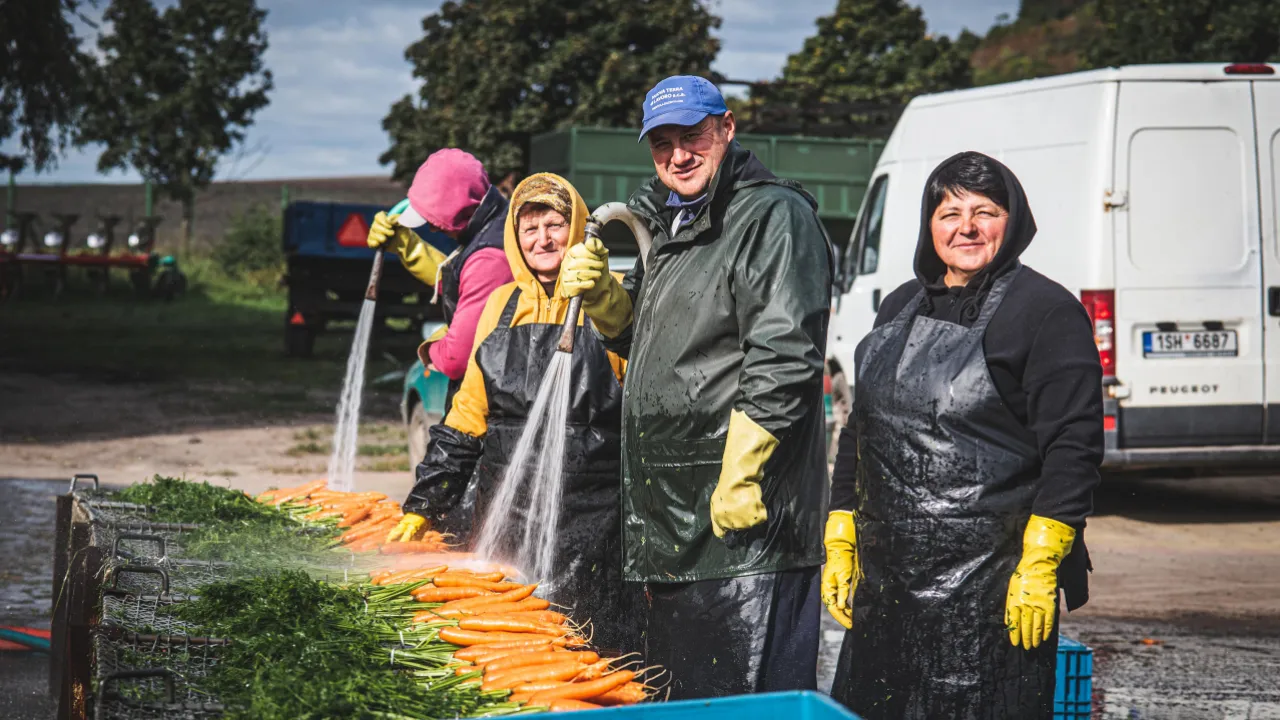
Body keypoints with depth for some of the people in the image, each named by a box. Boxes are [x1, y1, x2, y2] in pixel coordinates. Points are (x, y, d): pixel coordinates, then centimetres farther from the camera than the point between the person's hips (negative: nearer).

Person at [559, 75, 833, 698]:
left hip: (744, 517, -10)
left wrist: (740, 477, -24)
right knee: (676, 697, 17)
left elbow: (783, 359, -20)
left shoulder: (775, 215, -11)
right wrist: (601, 294, 8)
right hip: (673, 518, 10)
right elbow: (641, 336, 29)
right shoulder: (670, 223, 20)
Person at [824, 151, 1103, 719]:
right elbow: (859, 433, 23)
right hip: (887, 582, 7)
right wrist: (839, 544, 17)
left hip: (991, 588, -7)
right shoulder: (900, 308, 17)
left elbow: (1073, 447, -11)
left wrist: (1040, 566, -17)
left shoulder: (1047, 311, -5)